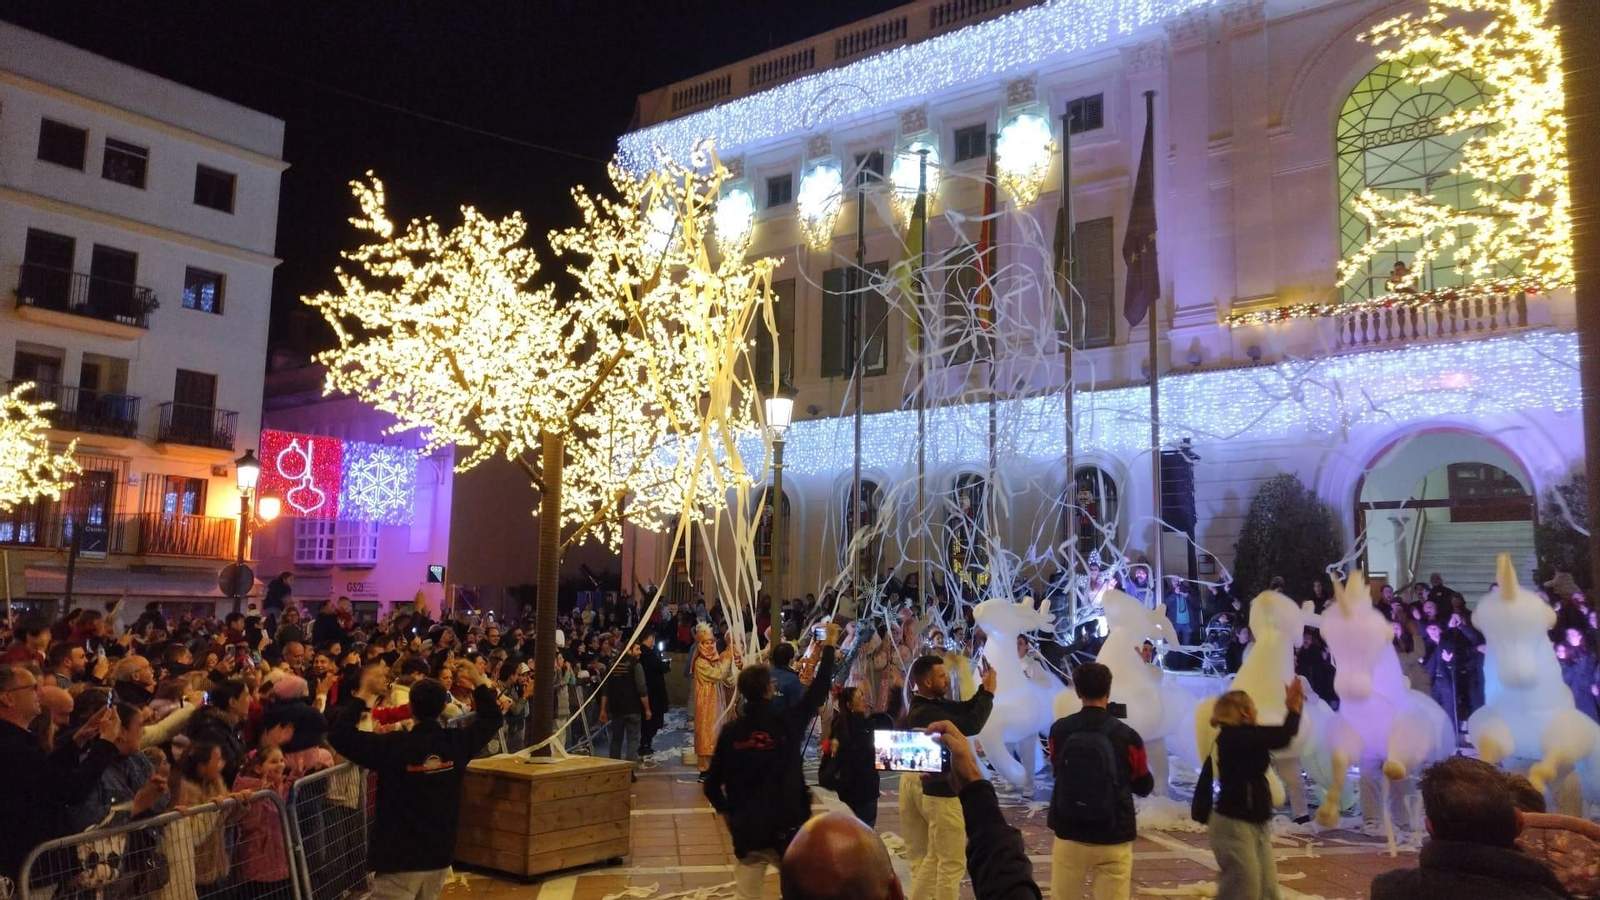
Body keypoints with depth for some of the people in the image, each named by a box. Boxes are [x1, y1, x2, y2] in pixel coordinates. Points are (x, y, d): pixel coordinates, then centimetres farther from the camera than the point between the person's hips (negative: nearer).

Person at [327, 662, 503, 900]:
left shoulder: (393, 746, -17)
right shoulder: (457, 742, -4)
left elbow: (339, 735, -14)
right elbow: (491, 718, 14)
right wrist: (477, 679, 19)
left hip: (399, 858, -5)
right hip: (441, 853, 5)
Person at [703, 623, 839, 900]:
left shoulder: (731, 731, -6)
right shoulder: (788, 722, -11)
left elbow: (712, 785, -1)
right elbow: (819, 689, 2)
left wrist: (728, 811, 17)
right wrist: (829, 646, 13)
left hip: (747, 831, 2)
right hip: (788, 829, -2)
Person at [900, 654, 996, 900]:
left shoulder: (935, 703, 5)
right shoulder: (925, 713, -27)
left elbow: (966, 709, 7)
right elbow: (971, 725, -31)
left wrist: (984, 688, -8)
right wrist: (989, 693, -20)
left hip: (931, 787, 10)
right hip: (940, 792, -10)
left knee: (932, 858, 19)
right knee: (952, 863, 2)